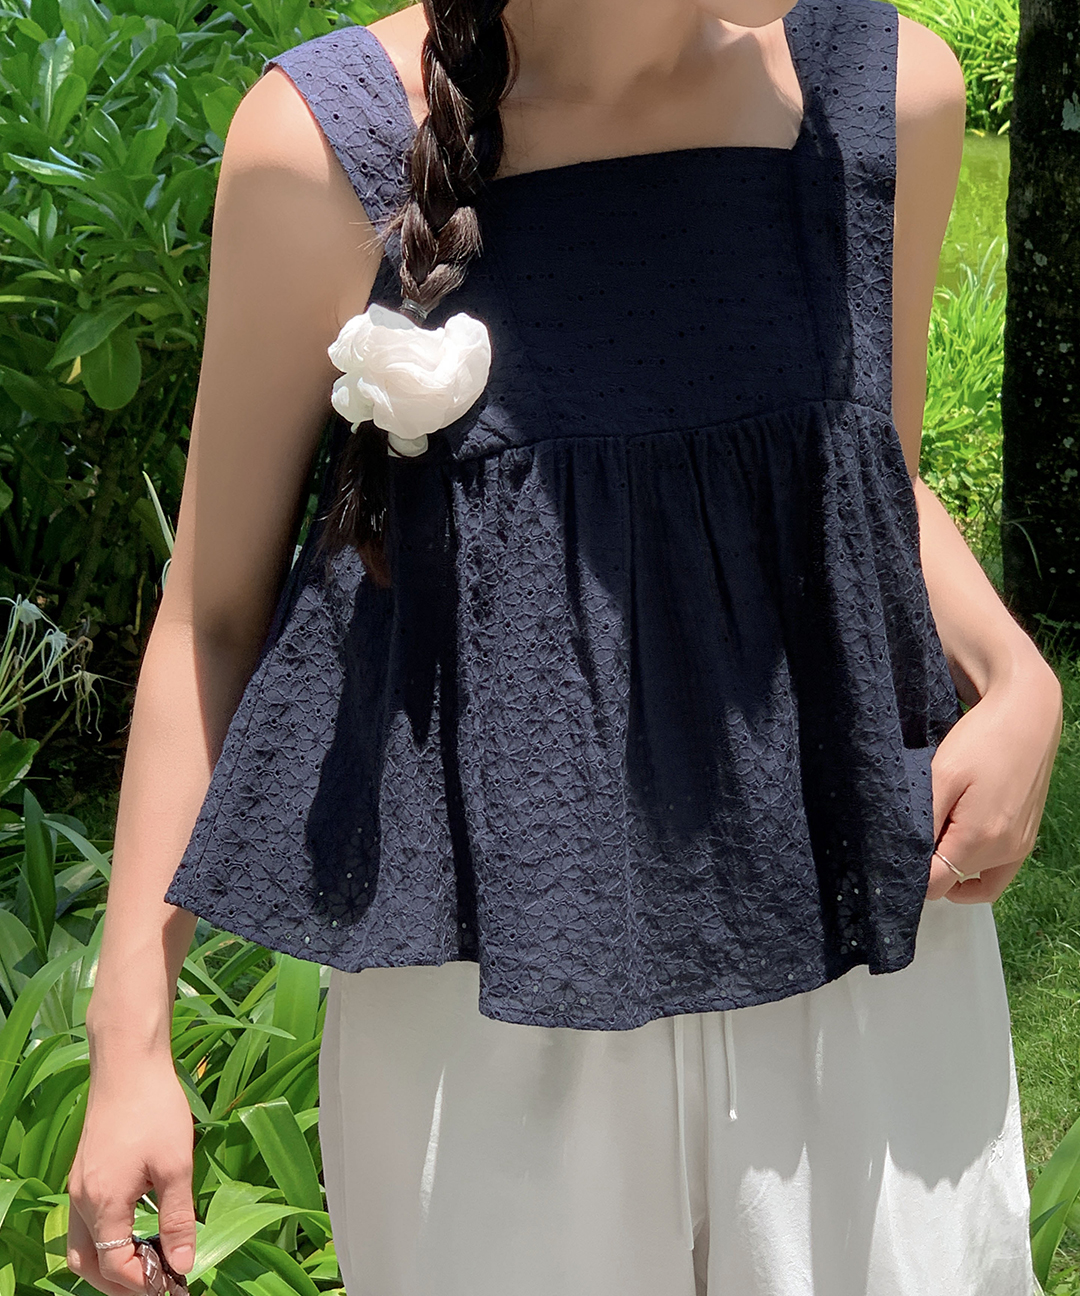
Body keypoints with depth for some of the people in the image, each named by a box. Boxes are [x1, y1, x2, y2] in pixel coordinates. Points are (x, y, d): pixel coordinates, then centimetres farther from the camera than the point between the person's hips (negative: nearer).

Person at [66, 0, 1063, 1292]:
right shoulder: (320, 145, -11)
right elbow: (213, 612, -3)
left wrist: (1016, 679, -4)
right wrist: (129, 1035, -2)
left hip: (854, 931, 3)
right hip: (489, 967, -2)